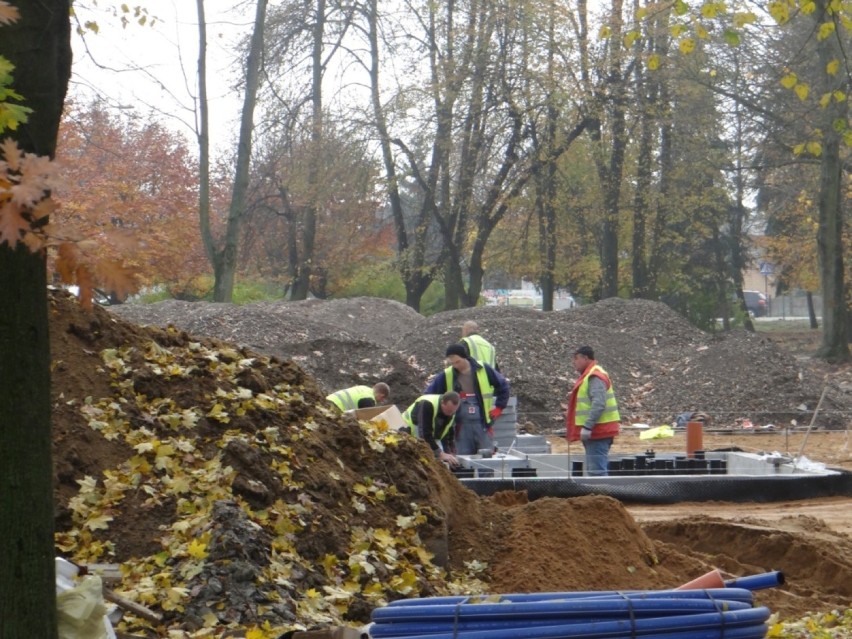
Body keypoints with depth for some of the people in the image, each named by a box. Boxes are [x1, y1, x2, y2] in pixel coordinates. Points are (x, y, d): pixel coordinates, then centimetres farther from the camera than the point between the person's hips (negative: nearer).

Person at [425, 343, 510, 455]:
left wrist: (498, 408, 7)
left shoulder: (483, 370, -1)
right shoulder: (446, 376, 1)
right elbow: (429, 393, 10)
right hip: (462, 426, 1)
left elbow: (503, 385, 11)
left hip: (483, 424, -1)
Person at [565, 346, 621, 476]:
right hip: (596, 431, 11)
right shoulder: (589, 376, 18)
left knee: (597, 470, -12)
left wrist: (587, 426, -26)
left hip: (598, 431, -11)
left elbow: (599, 404, -24)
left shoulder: (595, 377, -15)